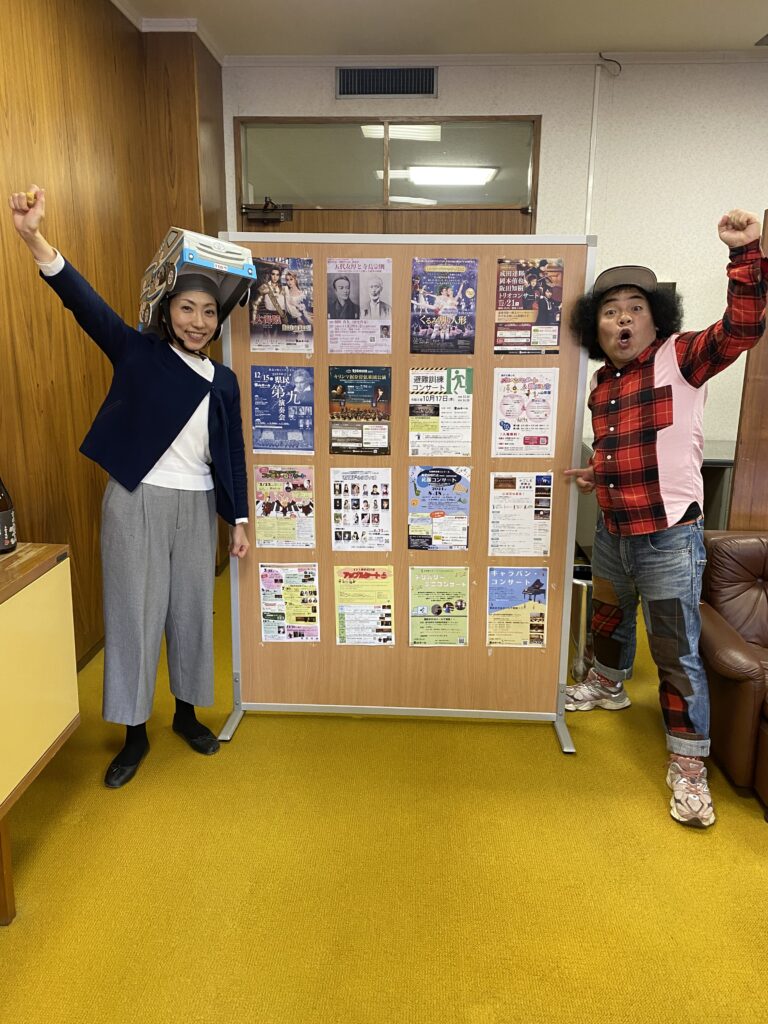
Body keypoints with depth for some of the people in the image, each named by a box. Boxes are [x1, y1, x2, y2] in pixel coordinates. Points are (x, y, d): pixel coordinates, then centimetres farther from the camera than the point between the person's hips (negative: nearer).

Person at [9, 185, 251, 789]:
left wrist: (240, 520, 8)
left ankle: (187, 712, 32)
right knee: (136, 611, 3)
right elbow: (88, 305, -18)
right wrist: (35, 240, -34)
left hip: (198, 507, 3)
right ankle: (135, 734, 19)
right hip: (137, 503, -3)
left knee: (191, 609, 12)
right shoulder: (138, 353, -2)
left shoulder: (223, 382, 7)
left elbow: (232, 454, 9)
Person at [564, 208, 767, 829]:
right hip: (612, 532, 7)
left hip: (669, 538, -7)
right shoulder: (601, 384, 8)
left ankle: (688, 765, 15)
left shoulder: (680, 359, -10)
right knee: (609, 618, 28)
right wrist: (595, 477, 6)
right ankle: (609, 686, 55)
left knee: (678, 654, 0)